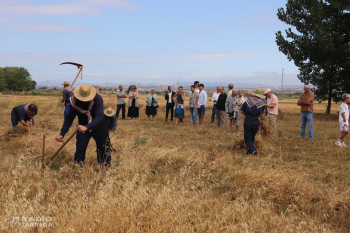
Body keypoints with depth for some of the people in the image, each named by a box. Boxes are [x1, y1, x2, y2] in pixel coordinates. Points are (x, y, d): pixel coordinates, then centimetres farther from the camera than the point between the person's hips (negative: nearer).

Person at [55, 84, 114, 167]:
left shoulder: (98, 99, -27)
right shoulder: (75, 101, -18)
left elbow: (99, 118, -36)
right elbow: (69, 118, -11)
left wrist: (86, 127, -51)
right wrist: (62, 134, -20)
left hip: (98, 128, -1)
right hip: (82, 128, 2)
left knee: (104, 150, 8)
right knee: (80, 150, -1)